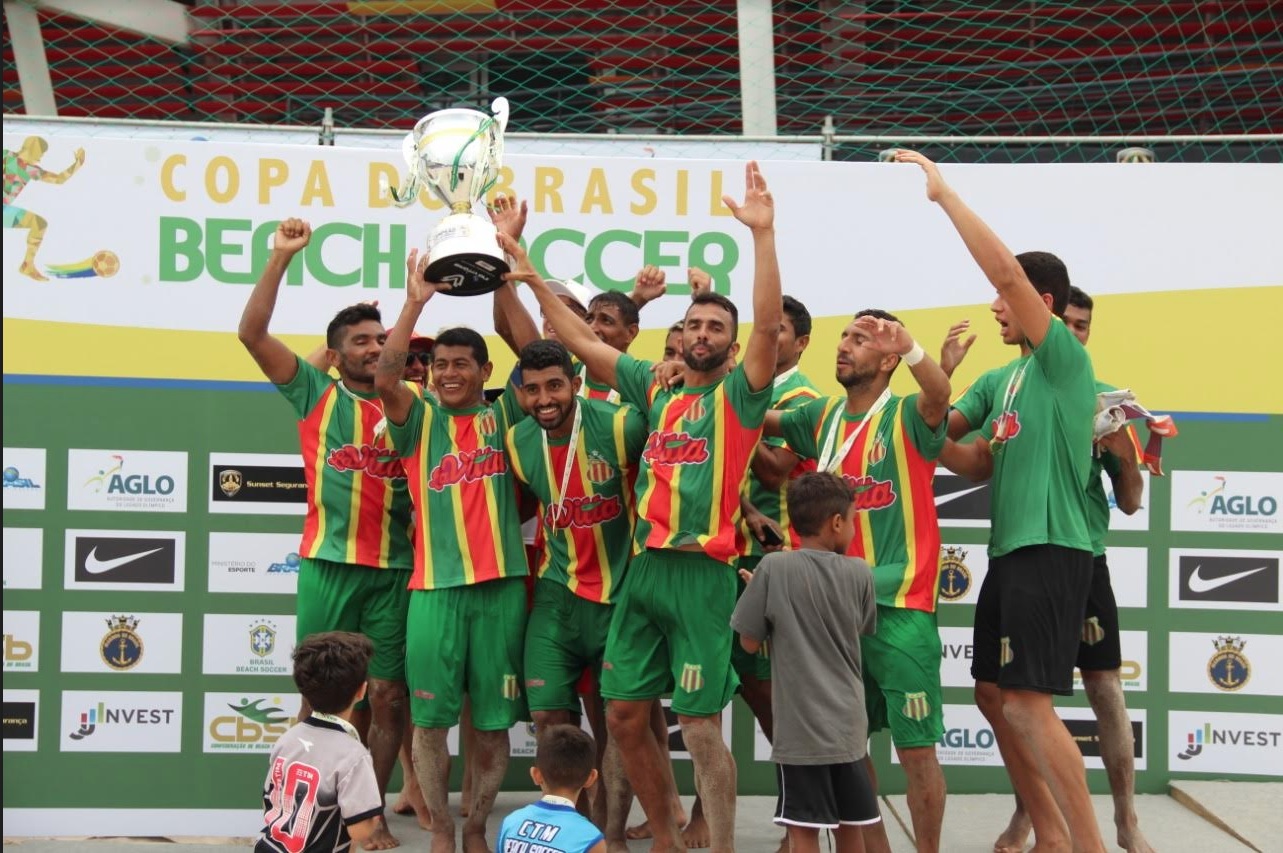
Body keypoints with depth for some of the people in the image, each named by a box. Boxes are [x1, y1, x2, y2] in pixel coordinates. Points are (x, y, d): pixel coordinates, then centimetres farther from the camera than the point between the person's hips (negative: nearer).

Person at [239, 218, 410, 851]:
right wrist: (282, 256, -9)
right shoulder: (316, 393, 5)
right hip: (329, 564, -2)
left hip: (397, 568, 2)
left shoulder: (411, 402, 9)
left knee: (388, 696, 4)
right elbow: (252, 333, -3)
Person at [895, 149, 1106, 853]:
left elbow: (1006, 268, -20)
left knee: (1025, 703, -13)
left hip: (1050, 550, -10)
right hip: (1010, 550, 10)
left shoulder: (1063, 358, -9)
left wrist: (943, 193, -16)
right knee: (993, 694, 12)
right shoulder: (1001, 379, 17)